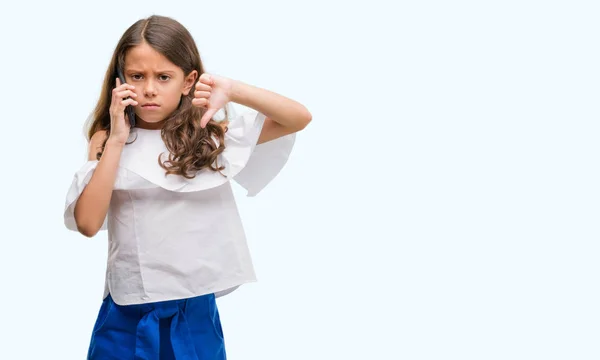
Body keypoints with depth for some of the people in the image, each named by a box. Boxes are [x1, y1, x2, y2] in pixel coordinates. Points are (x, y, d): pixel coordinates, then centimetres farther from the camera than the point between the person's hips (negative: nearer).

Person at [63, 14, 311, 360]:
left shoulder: (212, 135, -1)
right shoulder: (107, 141, 0)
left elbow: (300, 118, -6)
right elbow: (87, 223, -11)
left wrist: (233, 90, -17)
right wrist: (117, 140, -12)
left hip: (195, 311, 0)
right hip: (126, 314, 0)